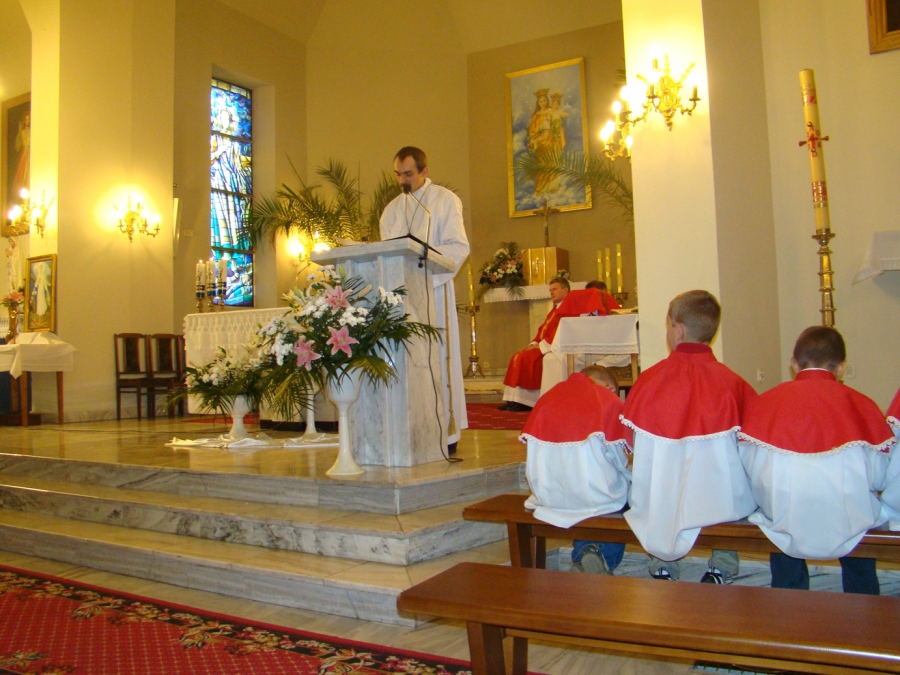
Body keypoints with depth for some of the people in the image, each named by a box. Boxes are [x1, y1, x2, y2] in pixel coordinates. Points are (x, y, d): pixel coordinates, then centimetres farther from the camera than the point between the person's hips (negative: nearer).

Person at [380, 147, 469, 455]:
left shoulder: (445, 200, 6)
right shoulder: (393, 209, 21)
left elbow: (458, 246, -5)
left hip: (434, 290, -4)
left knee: (438, 357, -5)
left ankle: (447, 431, -1)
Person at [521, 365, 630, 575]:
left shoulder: (547, 397, 10)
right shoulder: (610, 400, 0)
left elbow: (534, 453, 11)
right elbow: (621, 460, 2)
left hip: (548, 495, 5)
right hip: (597, 496, -5)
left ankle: (583, 555, 16)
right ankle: (606, 559, 7)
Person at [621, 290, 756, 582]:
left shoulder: (649, 378, -7)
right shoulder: (732, 382, -11)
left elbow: (628, 441, 1)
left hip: (657, 505, 2)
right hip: (721, 501, -1)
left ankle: (661, 567, 28)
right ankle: (722, 568, 22)